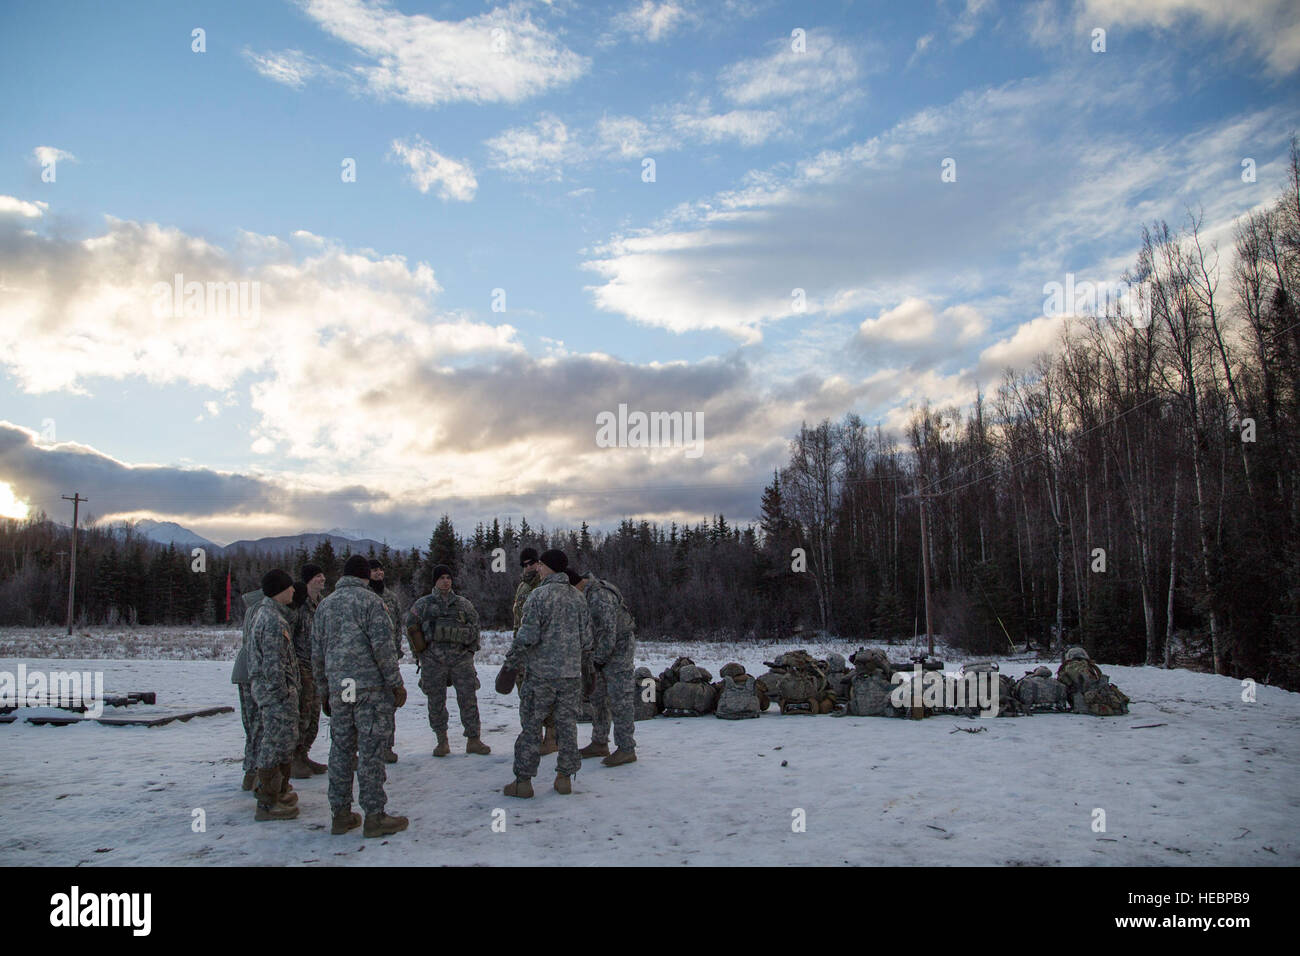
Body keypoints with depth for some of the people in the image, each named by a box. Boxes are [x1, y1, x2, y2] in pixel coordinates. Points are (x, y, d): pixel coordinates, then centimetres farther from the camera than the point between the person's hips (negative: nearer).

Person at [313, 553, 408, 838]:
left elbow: (317, 654, 15)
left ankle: (340, 814, 18)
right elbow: (382, 645, -13)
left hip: (338, 689, 6)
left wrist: (324, 691, 22)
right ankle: (374, 816, 1)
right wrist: (397, 683, -8)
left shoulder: (325, 605, 13)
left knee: (341, 750, 12)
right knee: (371, 750, -3)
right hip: (371, 686, -6)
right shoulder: (370, 600, -5)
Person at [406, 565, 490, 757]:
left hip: (461, 658, 1)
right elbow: (412, 626, 7)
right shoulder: (423, 604, 8)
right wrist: (422, 649, 1)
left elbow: (474, 625, 15)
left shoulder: (463, 603, 12)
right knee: (436, 701, 4)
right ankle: (442, 742, 15)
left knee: (468, 698, -3)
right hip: (434, 660, -1)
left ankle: (473, 740, 3)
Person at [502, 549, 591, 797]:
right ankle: (565, 777, 16)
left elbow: (527, 637, -16)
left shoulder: (539, 595, -12)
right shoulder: (577, 596, 7)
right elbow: (587, 637, 10)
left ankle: (523, 781, 9)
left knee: (530, 726, 4)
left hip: (540, 674, -5)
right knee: (567, 724, 12)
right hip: (572, 673, 5)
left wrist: (512, 662, -3)